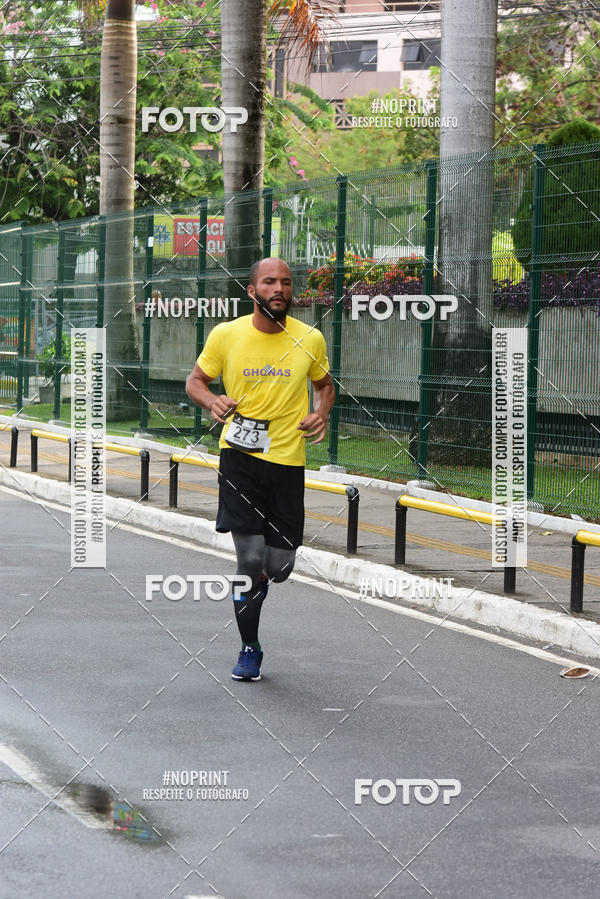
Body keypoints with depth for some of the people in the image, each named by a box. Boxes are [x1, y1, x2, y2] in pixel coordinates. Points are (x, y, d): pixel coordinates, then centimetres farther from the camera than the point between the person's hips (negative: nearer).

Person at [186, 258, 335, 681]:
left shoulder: (310, 340, 0)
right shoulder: (226, 334, -3)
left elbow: (324, 384, 17)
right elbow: (196, 380, 9)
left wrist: (322, 413, -4)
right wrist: (212, 401, -14)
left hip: (289, 461, 2)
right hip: (240, 456, -2)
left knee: (280, 566, 3)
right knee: (250, 558, -10)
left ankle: (255, 582, 42)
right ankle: (250, 649, 8)